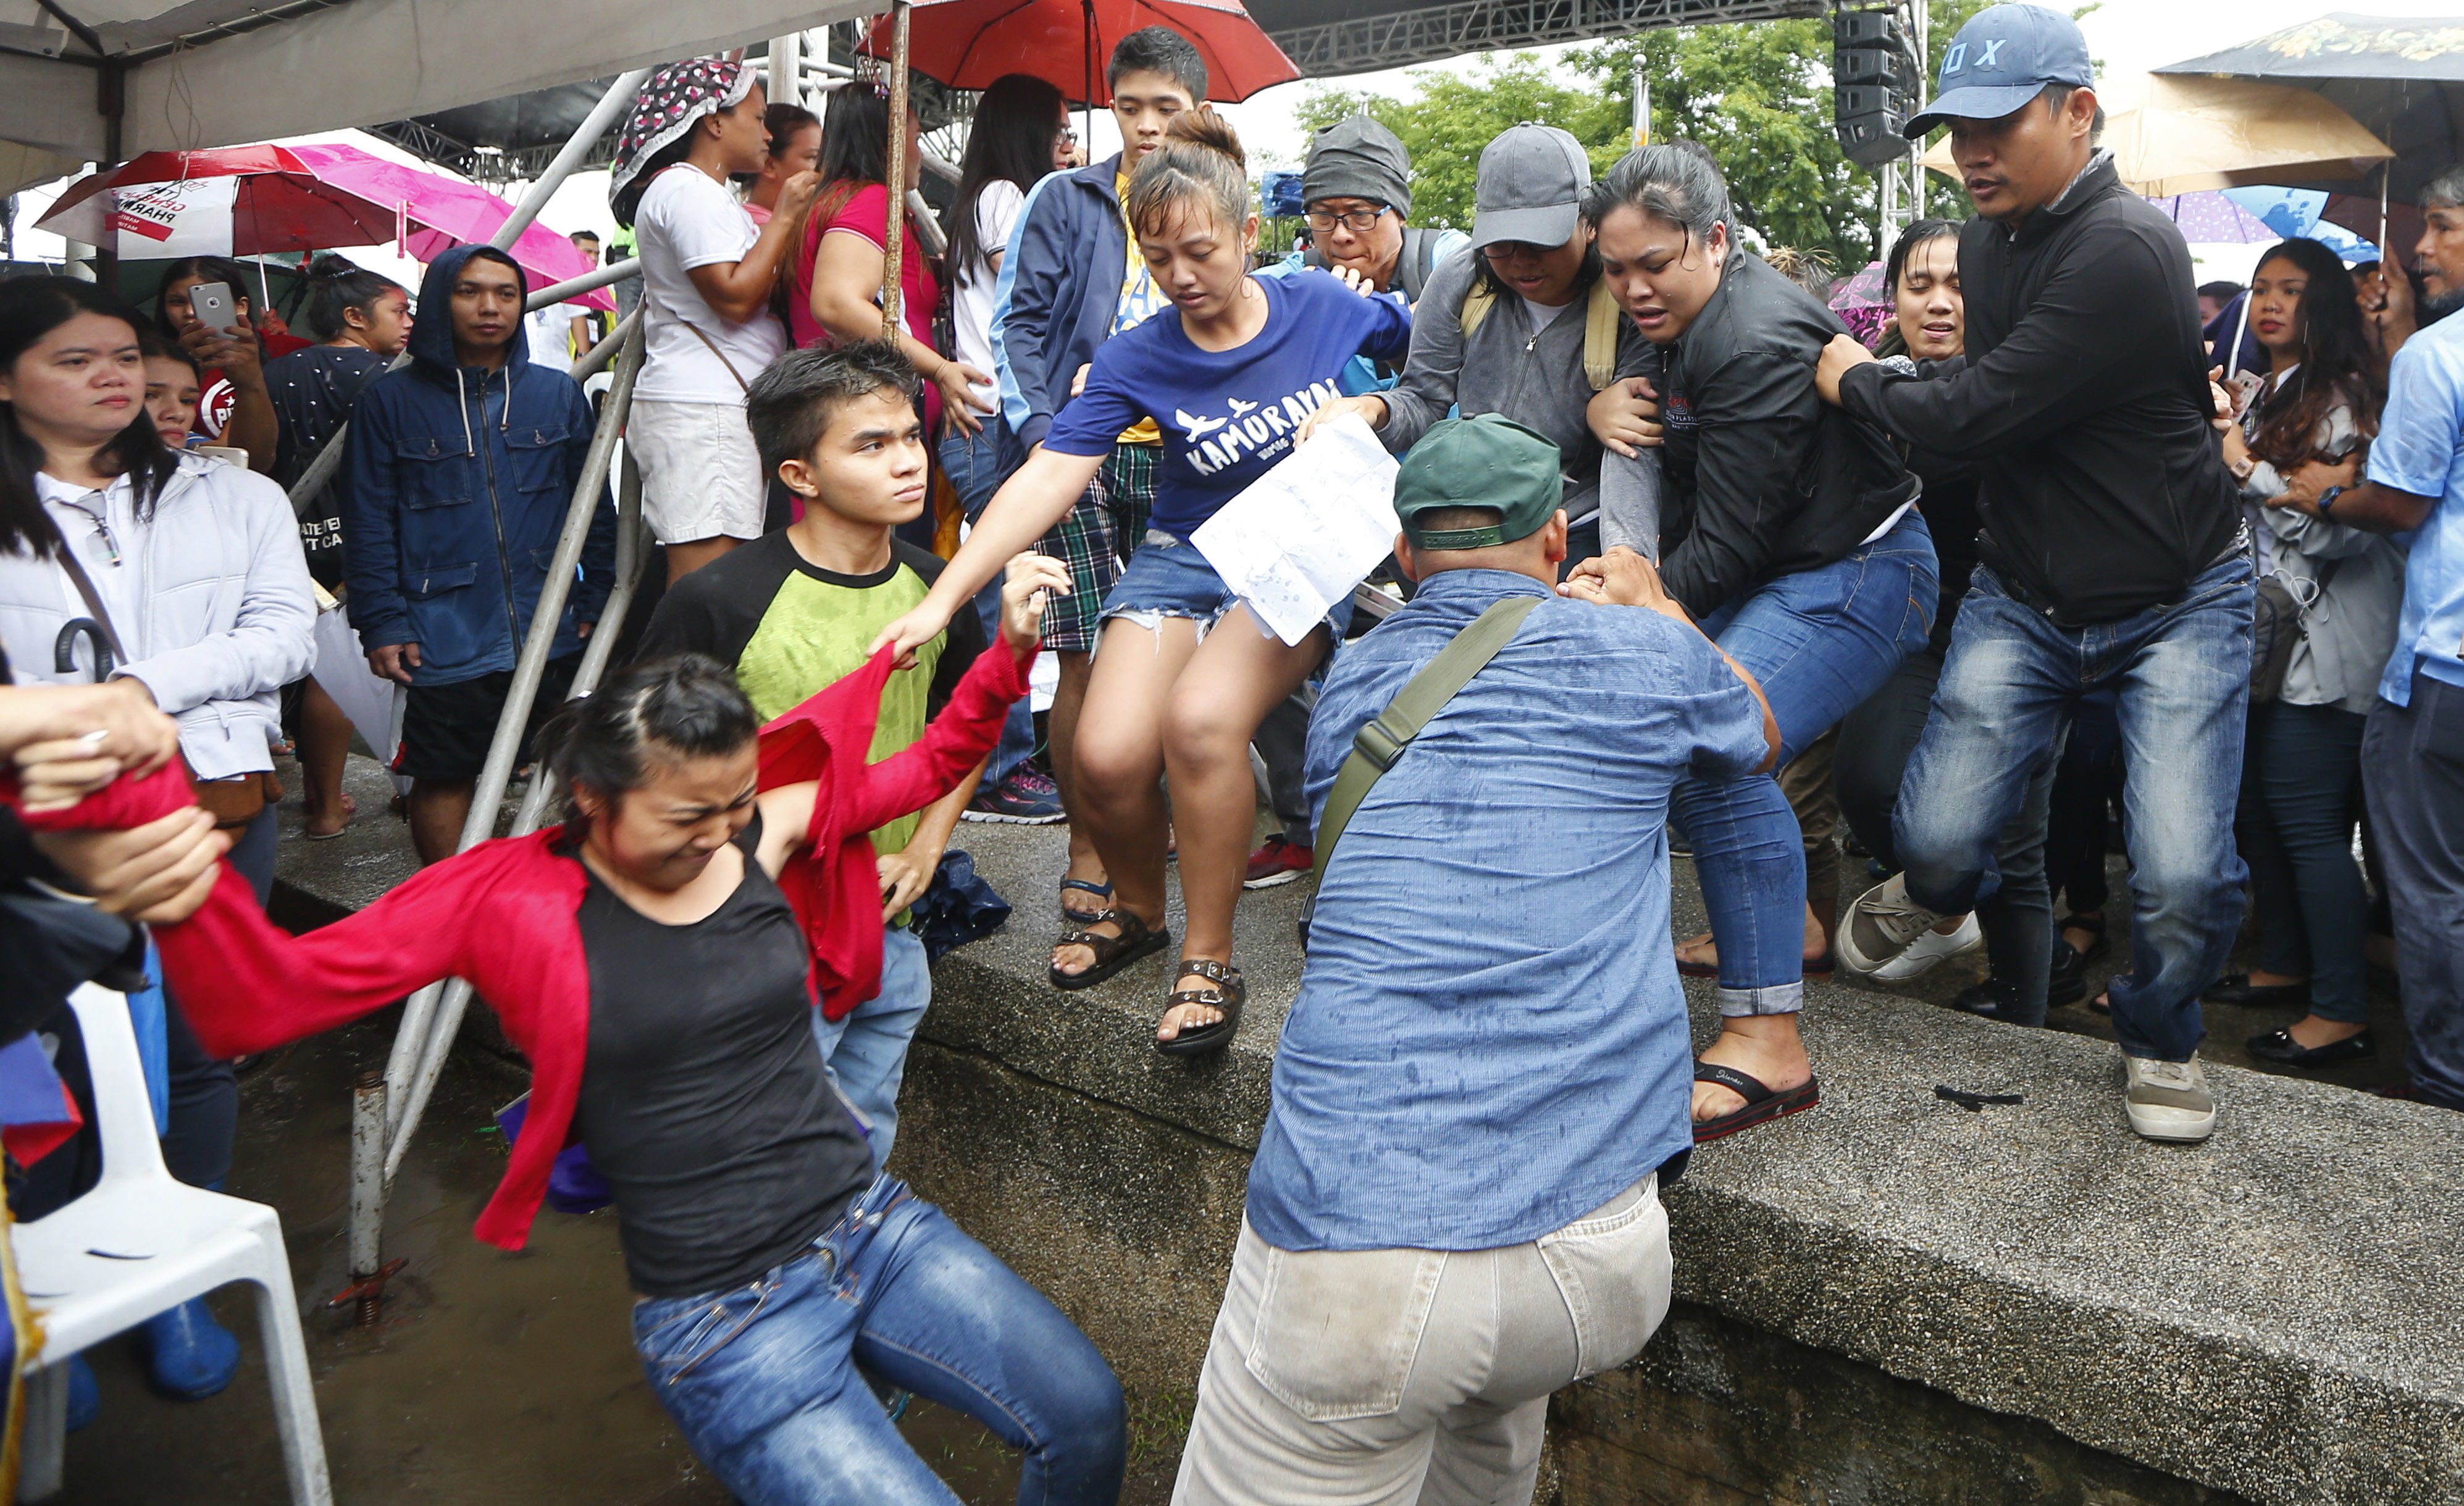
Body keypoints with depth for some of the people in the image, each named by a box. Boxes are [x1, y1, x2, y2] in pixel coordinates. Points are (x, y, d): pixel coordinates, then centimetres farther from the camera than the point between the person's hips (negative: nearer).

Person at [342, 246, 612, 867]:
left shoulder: (559, 394, 9)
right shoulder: (390, 400, 3)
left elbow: (595, 509, 10)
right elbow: (368, 524, 0)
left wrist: (597, 603, 3)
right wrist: (382, 624, -8)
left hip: (554, 635, 2)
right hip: (443, 645, -2)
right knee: (443, 777, 6)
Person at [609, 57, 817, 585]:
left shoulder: (705, 194, 26)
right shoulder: (686, 188, -7)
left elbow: (754, 292, 26)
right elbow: (735, 297, -17)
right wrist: (783, 216, -7)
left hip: (717, 407, 11)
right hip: (702, 409, -11)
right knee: (706, 581, -15)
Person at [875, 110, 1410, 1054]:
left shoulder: (1329, 306, -5)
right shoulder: (1136, 360, -6)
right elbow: (1046, 480, -15)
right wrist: (943, 597, -24)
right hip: (1184, 558, 2)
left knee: (1201, 720, -32)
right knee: (1108, 754, -20)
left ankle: (1209, 960, -11)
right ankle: (1138, 908, 16)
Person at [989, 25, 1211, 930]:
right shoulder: (1065, 200, 8)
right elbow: (1018, 321, 3)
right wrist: (1039, 428, -10)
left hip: (1176, 458, 3)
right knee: (1086, 658, -5)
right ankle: (1087, 851, 6)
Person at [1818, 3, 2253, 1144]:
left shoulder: (2125, 251, -23)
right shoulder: (1984, 242, 4)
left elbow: (1976, 415, -24)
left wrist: (1858, 383, -7)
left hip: (2175, 602, -5)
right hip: (2025, 597, 6)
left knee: (2184, 878, -14)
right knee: (1936, 833, -5)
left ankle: (2159, 1036, 18)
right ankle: (1936, 893, 33)